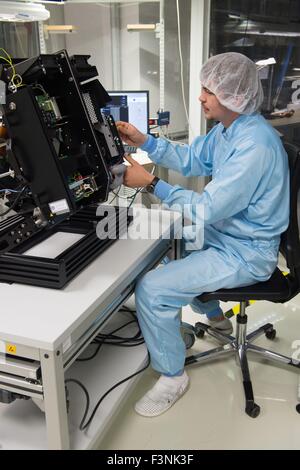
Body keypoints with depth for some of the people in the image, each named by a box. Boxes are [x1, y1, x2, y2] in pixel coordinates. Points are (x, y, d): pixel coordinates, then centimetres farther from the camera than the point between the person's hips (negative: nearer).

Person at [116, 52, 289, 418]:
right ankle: (215, 316, 44)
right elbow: (191, 159, 13)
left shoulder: (254, 146, -30)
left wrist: (151, 182, -24)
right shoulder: (229, 127, 1)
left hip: (244, 254, -10)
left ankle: (172, 376, 5)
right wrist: (143, 141, 3)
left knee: (150, 290, -19)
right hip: (226, 233, 10)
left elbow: (206, 210, -29)